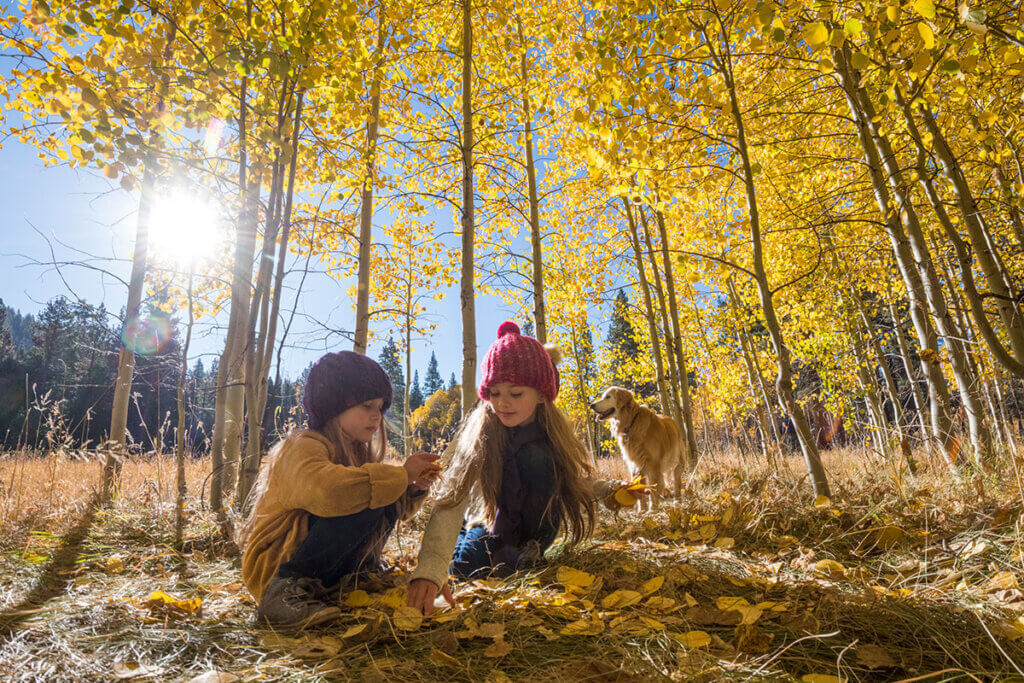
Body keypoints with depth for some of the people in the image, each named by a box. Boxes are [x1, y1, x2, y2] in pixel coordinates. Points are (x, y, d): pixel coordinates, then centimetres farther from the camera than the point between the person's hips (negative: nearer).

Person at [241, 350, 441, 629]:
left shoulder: (356, 452, 9)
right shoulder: (302, 447, -19)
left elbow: (392, 507, 14)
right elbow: (329, 492, -43)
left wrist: (414, 490, -9)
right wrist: (401, 474, -32)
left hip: (329, 571, 8)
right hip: (273, 570, -8)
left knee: (383, 502, -3)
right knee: (365, 504, -27)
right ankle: (284, 592, -22)